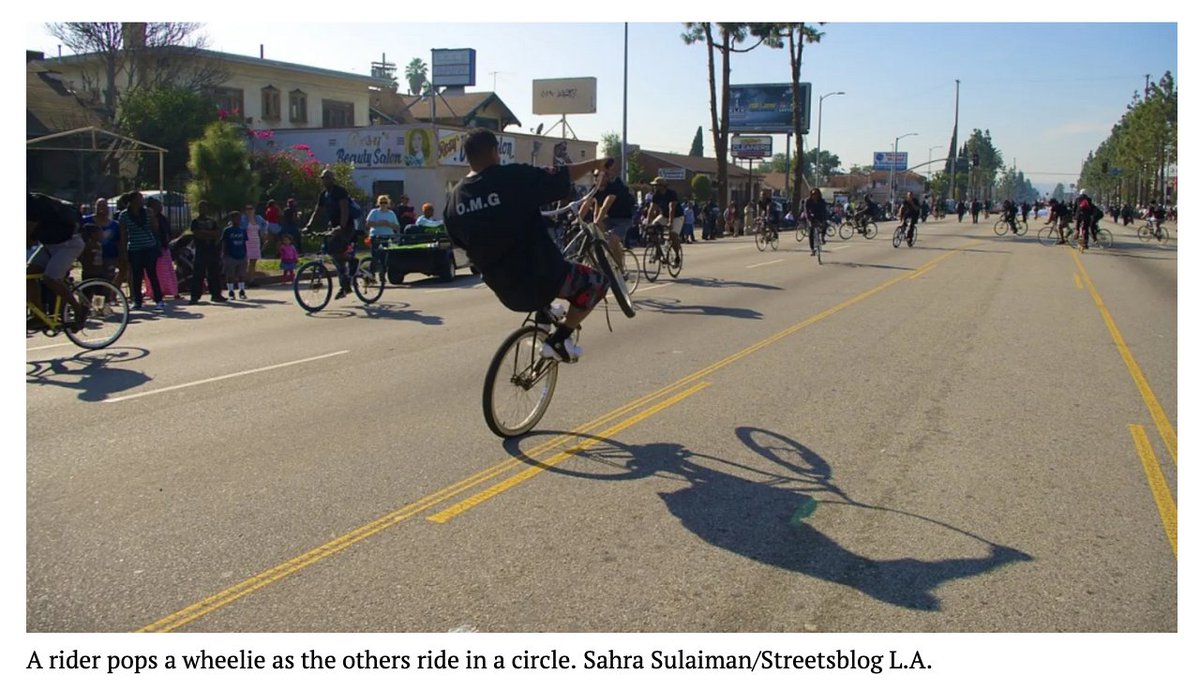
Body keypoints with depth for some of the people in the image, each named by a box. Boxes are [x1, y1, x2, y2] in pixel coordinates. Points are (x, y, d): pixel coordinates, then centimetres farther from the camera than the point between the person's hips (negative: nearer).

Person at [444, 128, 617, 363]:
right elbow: (563, 176, -8)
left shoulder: (454, 198, 0)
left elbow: (461, 242, 13)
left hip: (502, 289, 7)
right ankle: (559, 340, 4)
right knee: (597, 282, 14)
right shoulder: (515, 177, -16)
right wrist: (597, 164, 10)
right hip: (538, 279, -7)